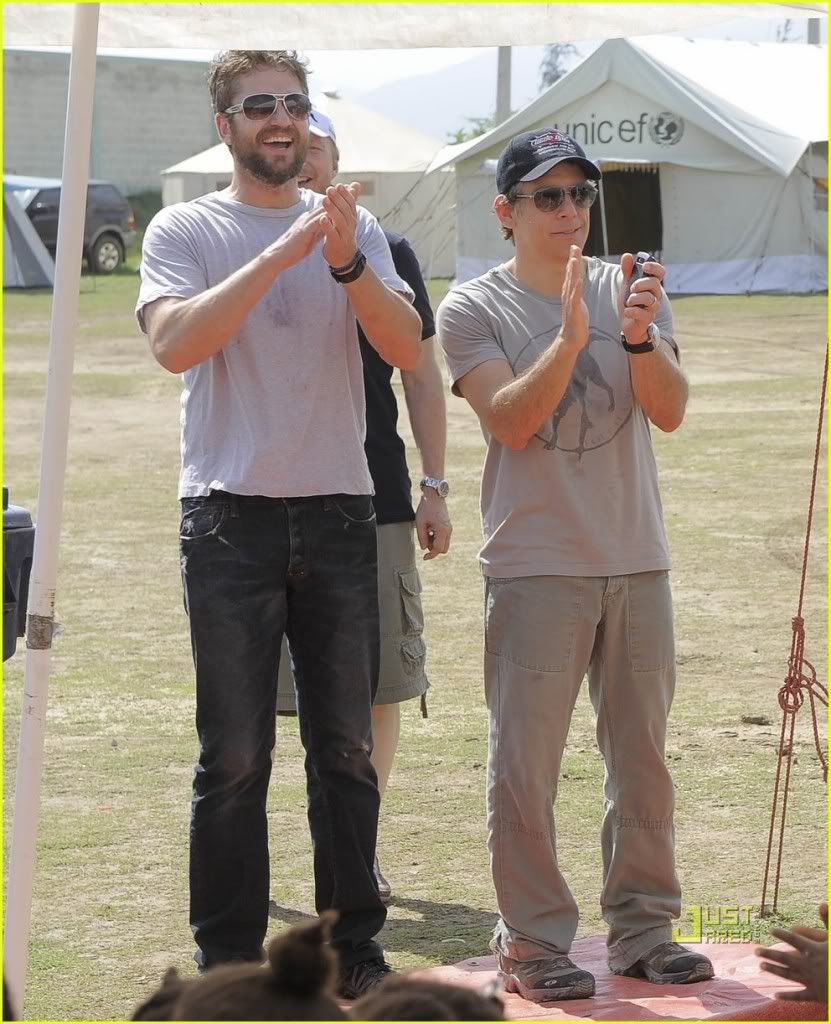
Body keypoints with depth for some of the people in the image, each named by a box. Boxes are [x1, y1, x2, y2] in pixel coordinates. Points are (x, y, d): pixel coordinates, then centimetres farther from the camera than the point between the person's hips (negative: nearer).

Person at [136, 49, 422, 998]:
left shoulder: (353, 228, 10)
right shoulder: (186, 229, 1)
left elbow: (406, 349, -2)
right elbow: (176, 341, -17)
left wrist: (347, 264, -18)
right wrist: (282, 253, -22)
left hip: (338, 514, 3)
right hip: (231, 516, -3)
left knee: (346, 748, 8)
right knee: (234, 757, 0)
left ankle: (354, 947, 17)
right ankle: (228, 961, 8)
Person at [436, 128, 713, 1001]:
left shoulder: (629, 289, 6)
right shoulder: (473, 309, -4)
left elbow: (670, 412, -5)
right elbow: (512, 423, -16)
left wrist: (638, 336, -23)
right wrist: (570, 338, -27)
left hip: (637, 562, 4)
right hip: (534, 568, -4)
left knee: (643, 756, 10)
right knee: (526, 763, -3)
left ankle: (642, 928, 21)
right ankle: (533, 938, 6)